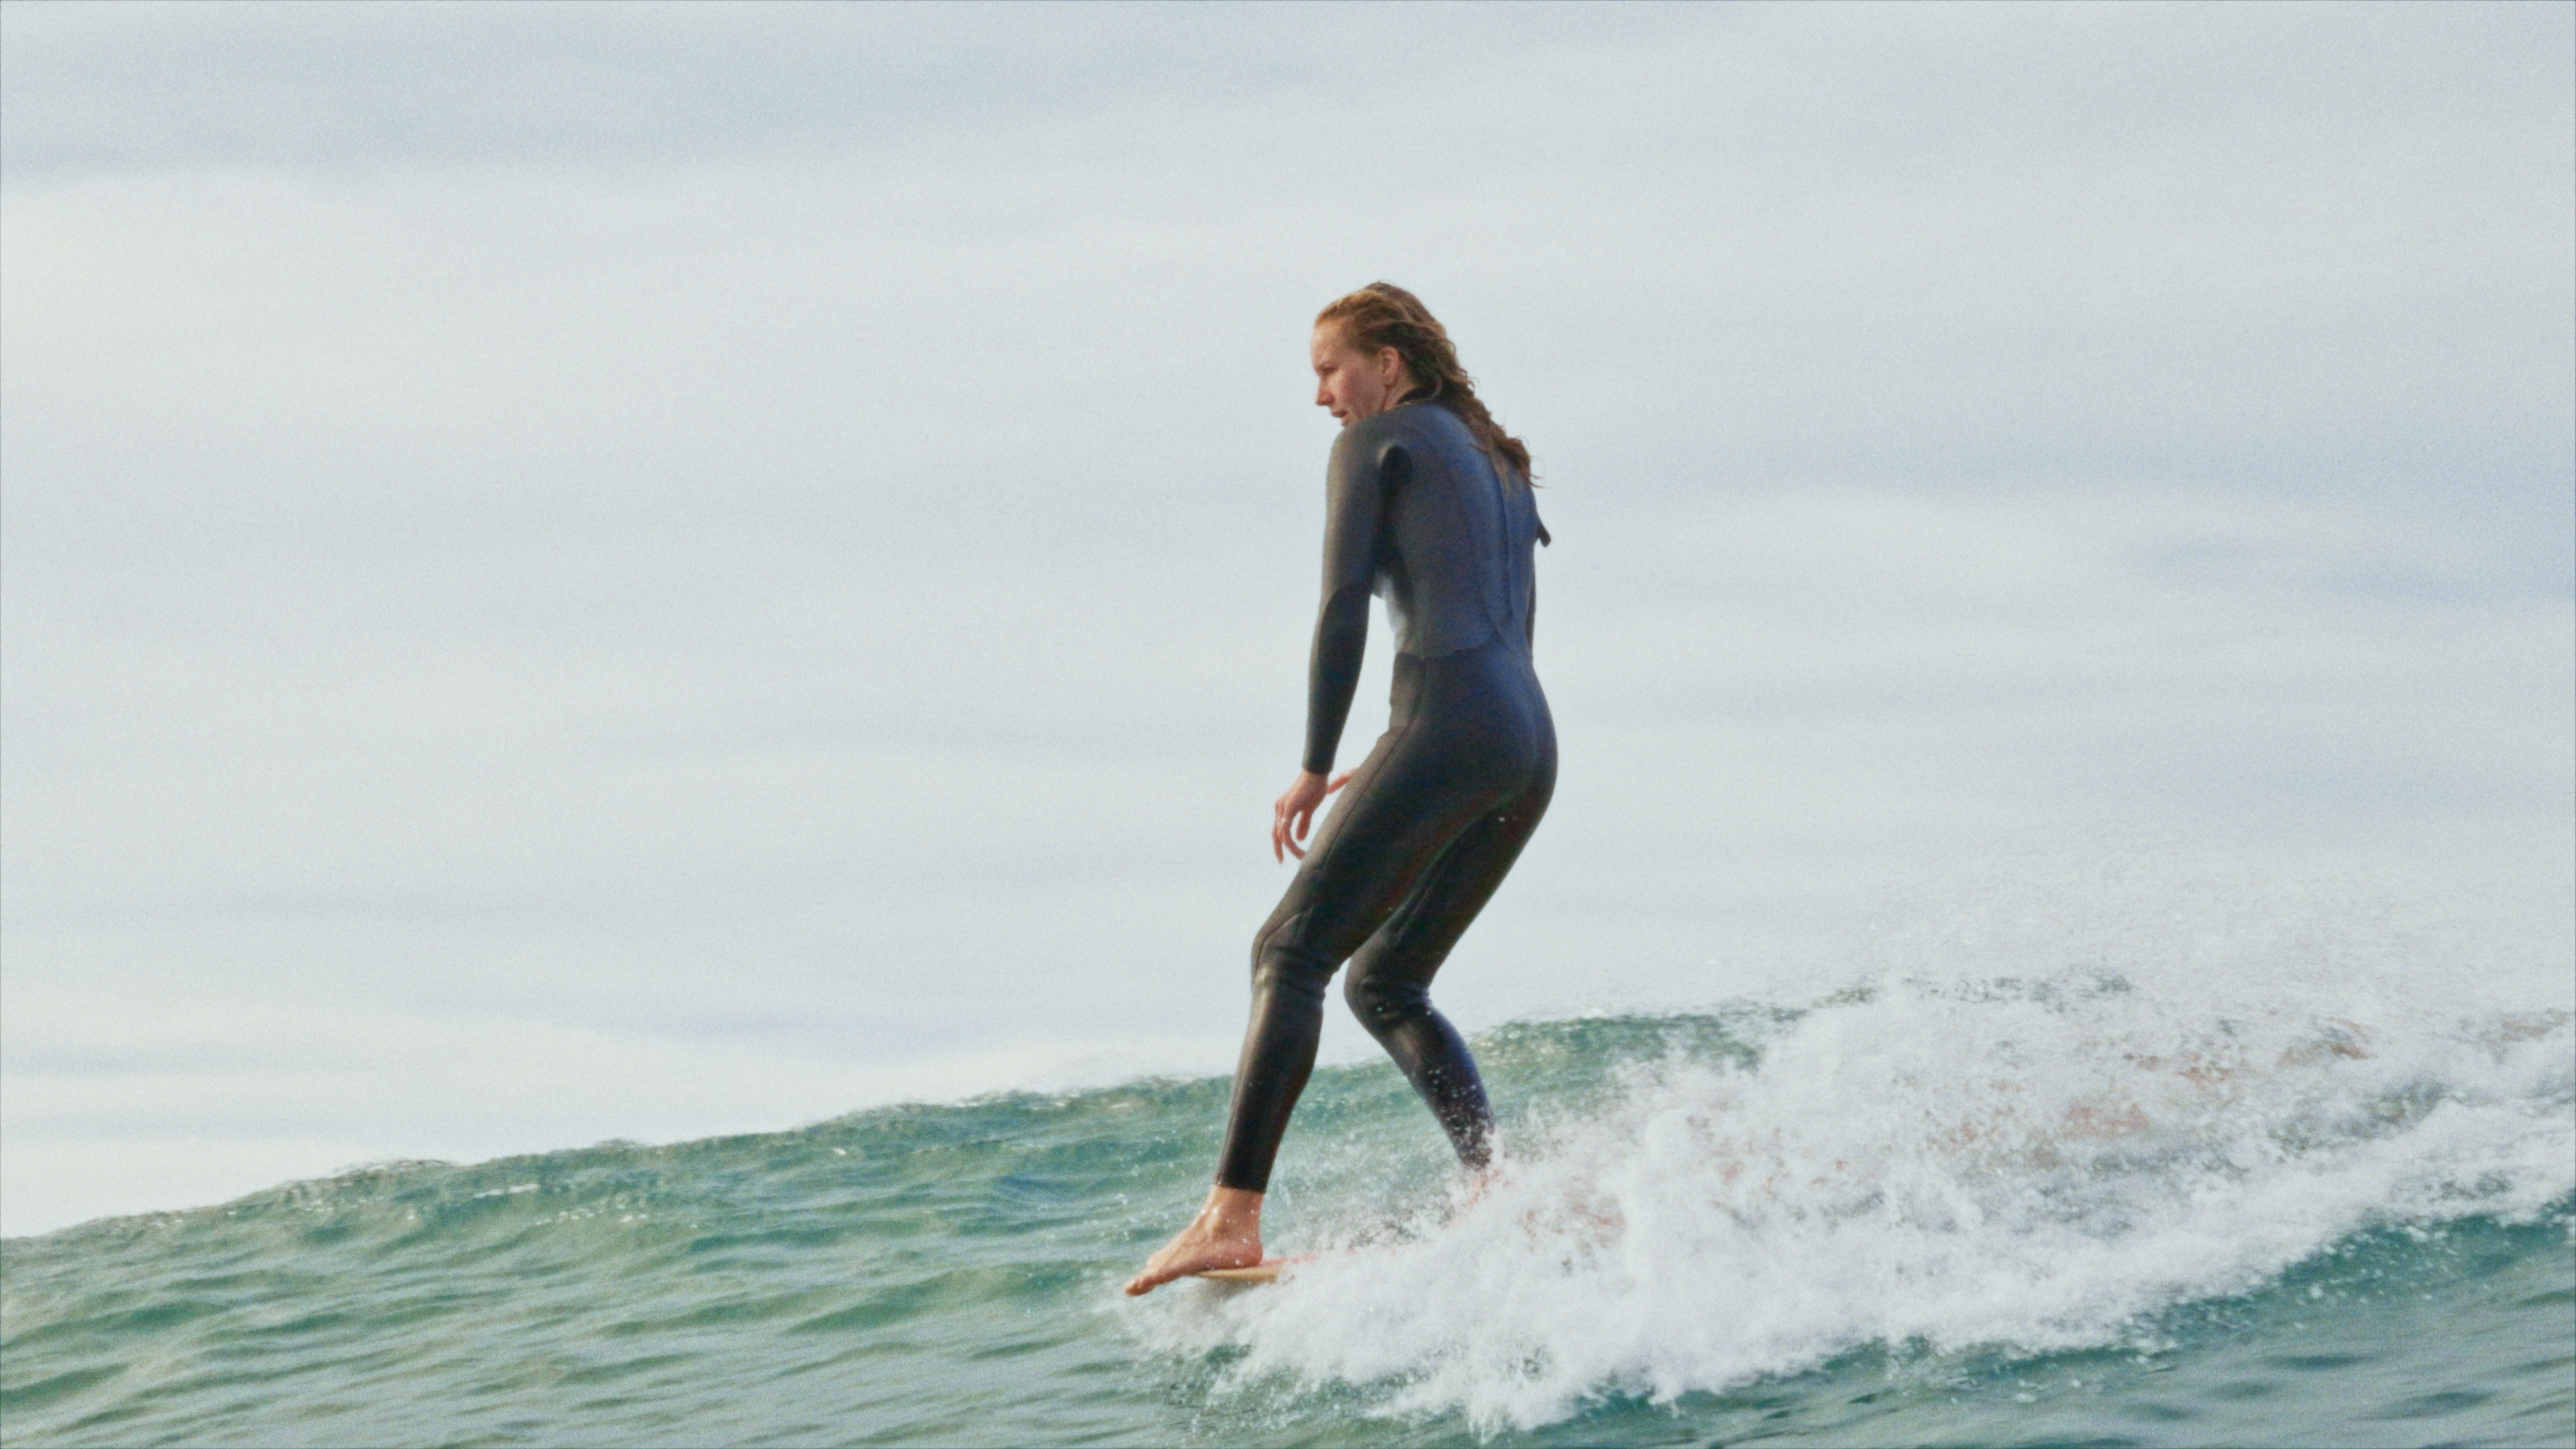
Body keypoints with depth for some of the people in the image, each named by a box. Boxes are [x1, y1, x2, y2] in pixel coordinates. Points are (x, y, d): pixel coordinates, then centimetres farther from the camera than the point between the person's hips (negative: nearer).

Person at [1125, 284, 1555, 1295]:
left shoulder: (1380, 440, 5)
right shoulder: (1500, 462, 28)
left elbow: (1345, 609, -6)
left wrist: (1316, 770, -3)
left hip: (1448, 727, -8)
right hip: (1533, 750, 8)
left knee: (1291, 953, -9)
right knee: (1382, 983, 15)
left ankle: (1232, 1215, -20)